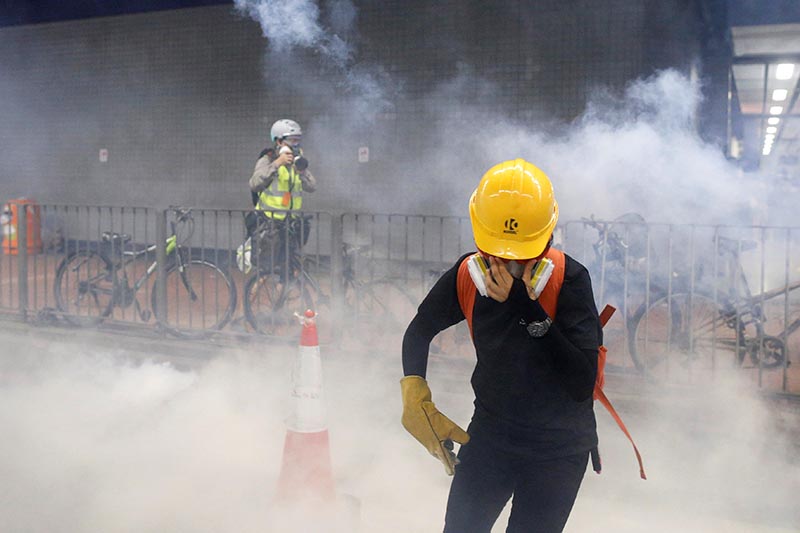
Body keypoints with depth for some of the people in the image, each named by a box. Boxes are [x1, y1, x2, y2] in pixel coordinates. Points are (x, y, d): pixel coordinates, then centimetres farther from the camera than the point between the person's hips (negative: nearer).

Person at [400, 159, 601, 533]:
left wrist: (529, 308, -36)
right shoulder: (467, 275, -12)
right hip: (490, 430, 3)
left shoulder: (570, 279, -23)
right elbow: (420, 331, 6)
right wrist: (415, 397, -7)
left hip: (558, 445, -3)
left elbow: (582, 383, -30)